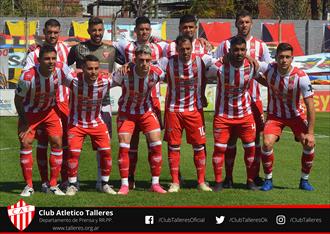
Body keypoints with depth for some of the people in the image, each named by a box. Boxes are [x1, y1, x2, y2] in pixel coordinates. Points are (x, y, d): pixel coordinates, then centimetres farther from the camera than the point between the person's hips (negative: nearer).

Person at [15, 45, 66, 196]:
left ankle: (53, 185, 5)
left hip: (50, 111, 3)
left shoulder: (60, 69, -23)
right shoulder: (28, 77, -32)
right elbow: (18, 99, -15)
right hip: (29, 112, -3)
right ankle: (29, 186, 2)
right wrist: (24, 121, -11)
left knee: (57, 143, -6)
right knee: (26, 143, -11)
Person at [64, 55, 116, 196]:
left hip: (97, 122, 2)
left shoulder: (105, 81, -18)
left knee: (106, 151, -3)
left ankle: (105, 184, 15)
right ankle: (72, 185, 7)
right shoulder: (74, 80, -26)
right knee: (73, 152, -13)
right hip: (76, 123, -2)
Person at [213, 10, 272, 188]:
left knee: (255, 138, 3)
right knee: (230, 138, 1)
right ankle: (228, 177, 8)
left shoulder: (260, 45, 7)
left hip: (253, 99, 1)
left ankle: (255, 175, 14)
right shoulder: (225, 45, 4)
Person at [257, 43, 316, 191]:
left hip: (296, 115, 0)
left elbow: (310, 105, -22)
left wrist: (310, 133, -24)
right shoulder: (269, 69, -19)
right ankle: (268, 180, 1)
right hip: (274, 115, 1)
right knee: (267, 144, -20)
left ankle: (304, 180, 9)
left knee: (309, 144, -14)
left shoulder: (301, 77, -25)